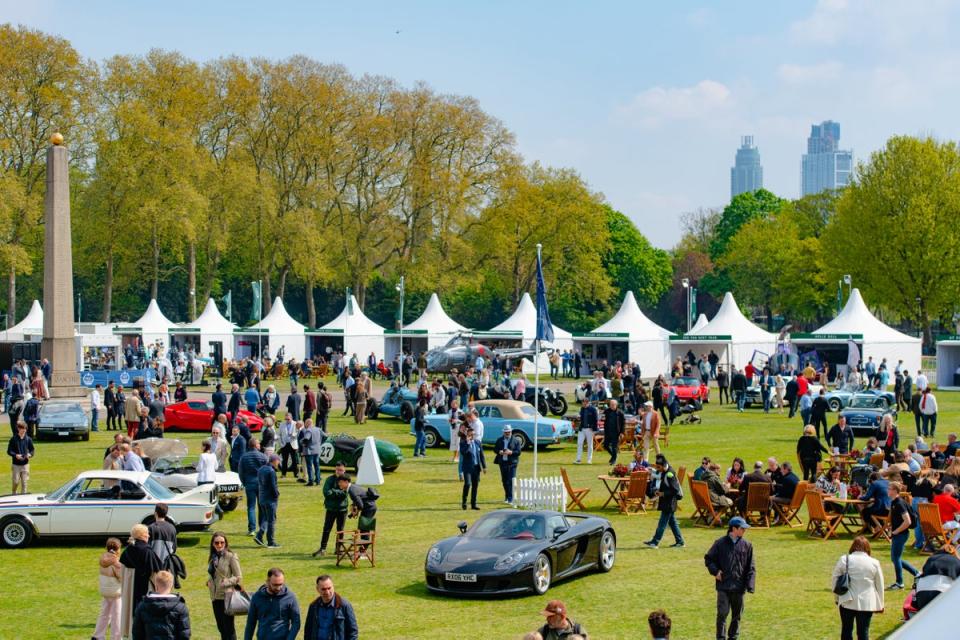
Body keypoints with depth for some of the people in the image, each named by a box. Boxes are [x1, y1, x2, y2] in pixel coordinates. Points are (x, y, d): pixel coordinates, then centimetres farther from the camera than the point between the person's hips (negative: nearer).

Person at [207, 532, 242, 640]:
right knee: (221, 627, 13)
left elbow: (238, 577, -8)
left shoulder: (231, 557, -9)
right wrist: (209, 581, 2)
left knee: (228, 627, -3)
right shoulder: (212, 557, 10)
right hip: (215, 596, 7)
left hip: (226, 596, -7)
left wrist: (226, 582, -21)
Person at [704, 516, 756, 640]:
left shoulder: (747, 545, 4)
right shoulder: (720, 543, -1)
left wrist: (750, 586, -5)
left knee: (737, 615, 10)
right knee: (722, 613, -7)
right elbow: (708, 558, 9)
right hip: (723, 586, -2)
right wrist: (715, 571, -7)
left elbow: (751, 568, 4)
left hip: (739, 587, 2)